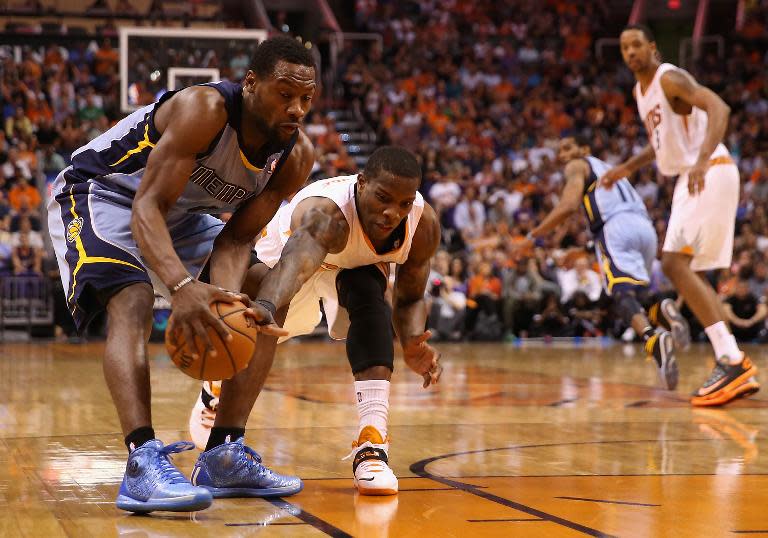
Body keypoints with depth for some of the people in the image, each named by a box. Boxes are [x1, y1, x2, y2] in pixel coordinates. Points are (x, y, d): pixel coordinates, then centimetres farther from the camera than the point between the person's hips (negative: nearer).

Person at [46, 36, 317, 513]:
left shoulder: (296, 157, -14)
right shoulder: (204, 110, -34)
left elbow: (236, 238, -13)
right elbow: (148, 205, -38)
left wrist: (228, 296, -35)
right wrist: (182, 285, -54)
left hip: (182, 213, 8)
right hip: (101, 194, -8)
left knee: (265, 314, 1)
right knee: (132, 304, -32)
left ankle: (226, 458, 5)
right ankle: (143, 465, -41)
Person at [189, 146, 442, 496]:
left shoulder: (423, 225, -28)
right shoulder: (326, 213, -46)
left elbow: (410, 298, -12)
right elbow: (291, 266, -66)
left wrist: (412, 344, -34)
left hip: (353, 265, 2)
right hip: (287, 254, -2)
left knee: (371, 297, -30)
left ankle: (372, 444, -33)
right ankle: (218, 387, 48)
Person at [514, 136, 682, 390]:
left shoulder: (577, 166, 16)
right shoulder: (607, 169, 39)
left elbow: (568, 206, -2)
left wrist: (533, 236, 3)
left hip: (616, 226, -7)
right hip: (645, 226, 7)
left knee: (623, 294, -18)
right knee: (634, 292, 22)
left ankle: (654, 339, -47)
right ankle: (662, 311, -11)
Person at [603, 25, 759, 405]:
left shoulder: (670, 79, -12)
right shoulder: (640, 91, 17)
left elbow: (718, 108, -28)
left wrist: (702, 160, -42)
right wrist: (627, 168, 25)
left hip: (711, 175, -10)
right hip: (690, 180, 10)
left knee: (674, 263, -19)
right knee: (689, 270, 8)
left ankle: (731, 361, -23)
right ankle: (738, 371, 8)